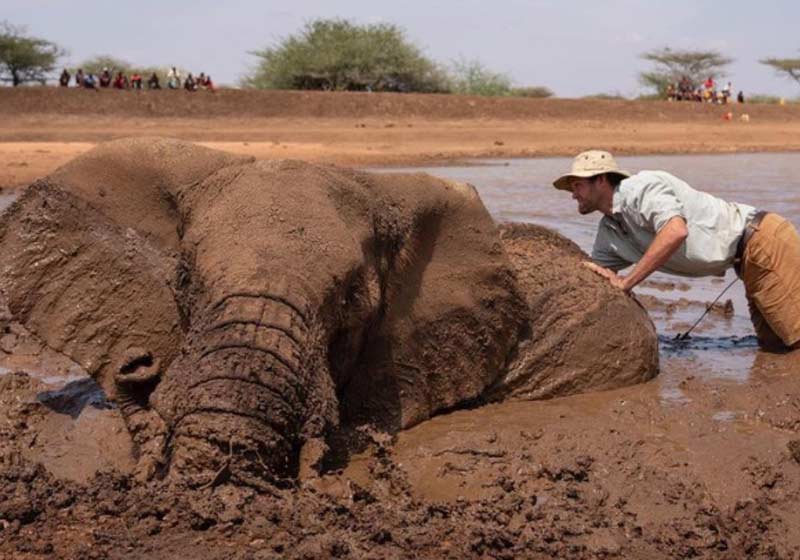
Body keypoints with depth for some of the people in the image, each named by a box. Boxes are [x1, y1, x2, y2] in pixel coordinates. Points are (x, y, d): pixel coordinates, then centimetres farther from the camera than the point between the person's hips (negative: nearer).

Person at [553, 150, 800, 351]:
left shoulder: (641, 186, -16)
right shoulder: (608, 233, 11)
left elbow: (675, 231, -31)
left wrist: (626, 282, -26)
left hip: (765, 240, -9)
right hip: (747, 260, 9)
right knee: (773, 343, 12)